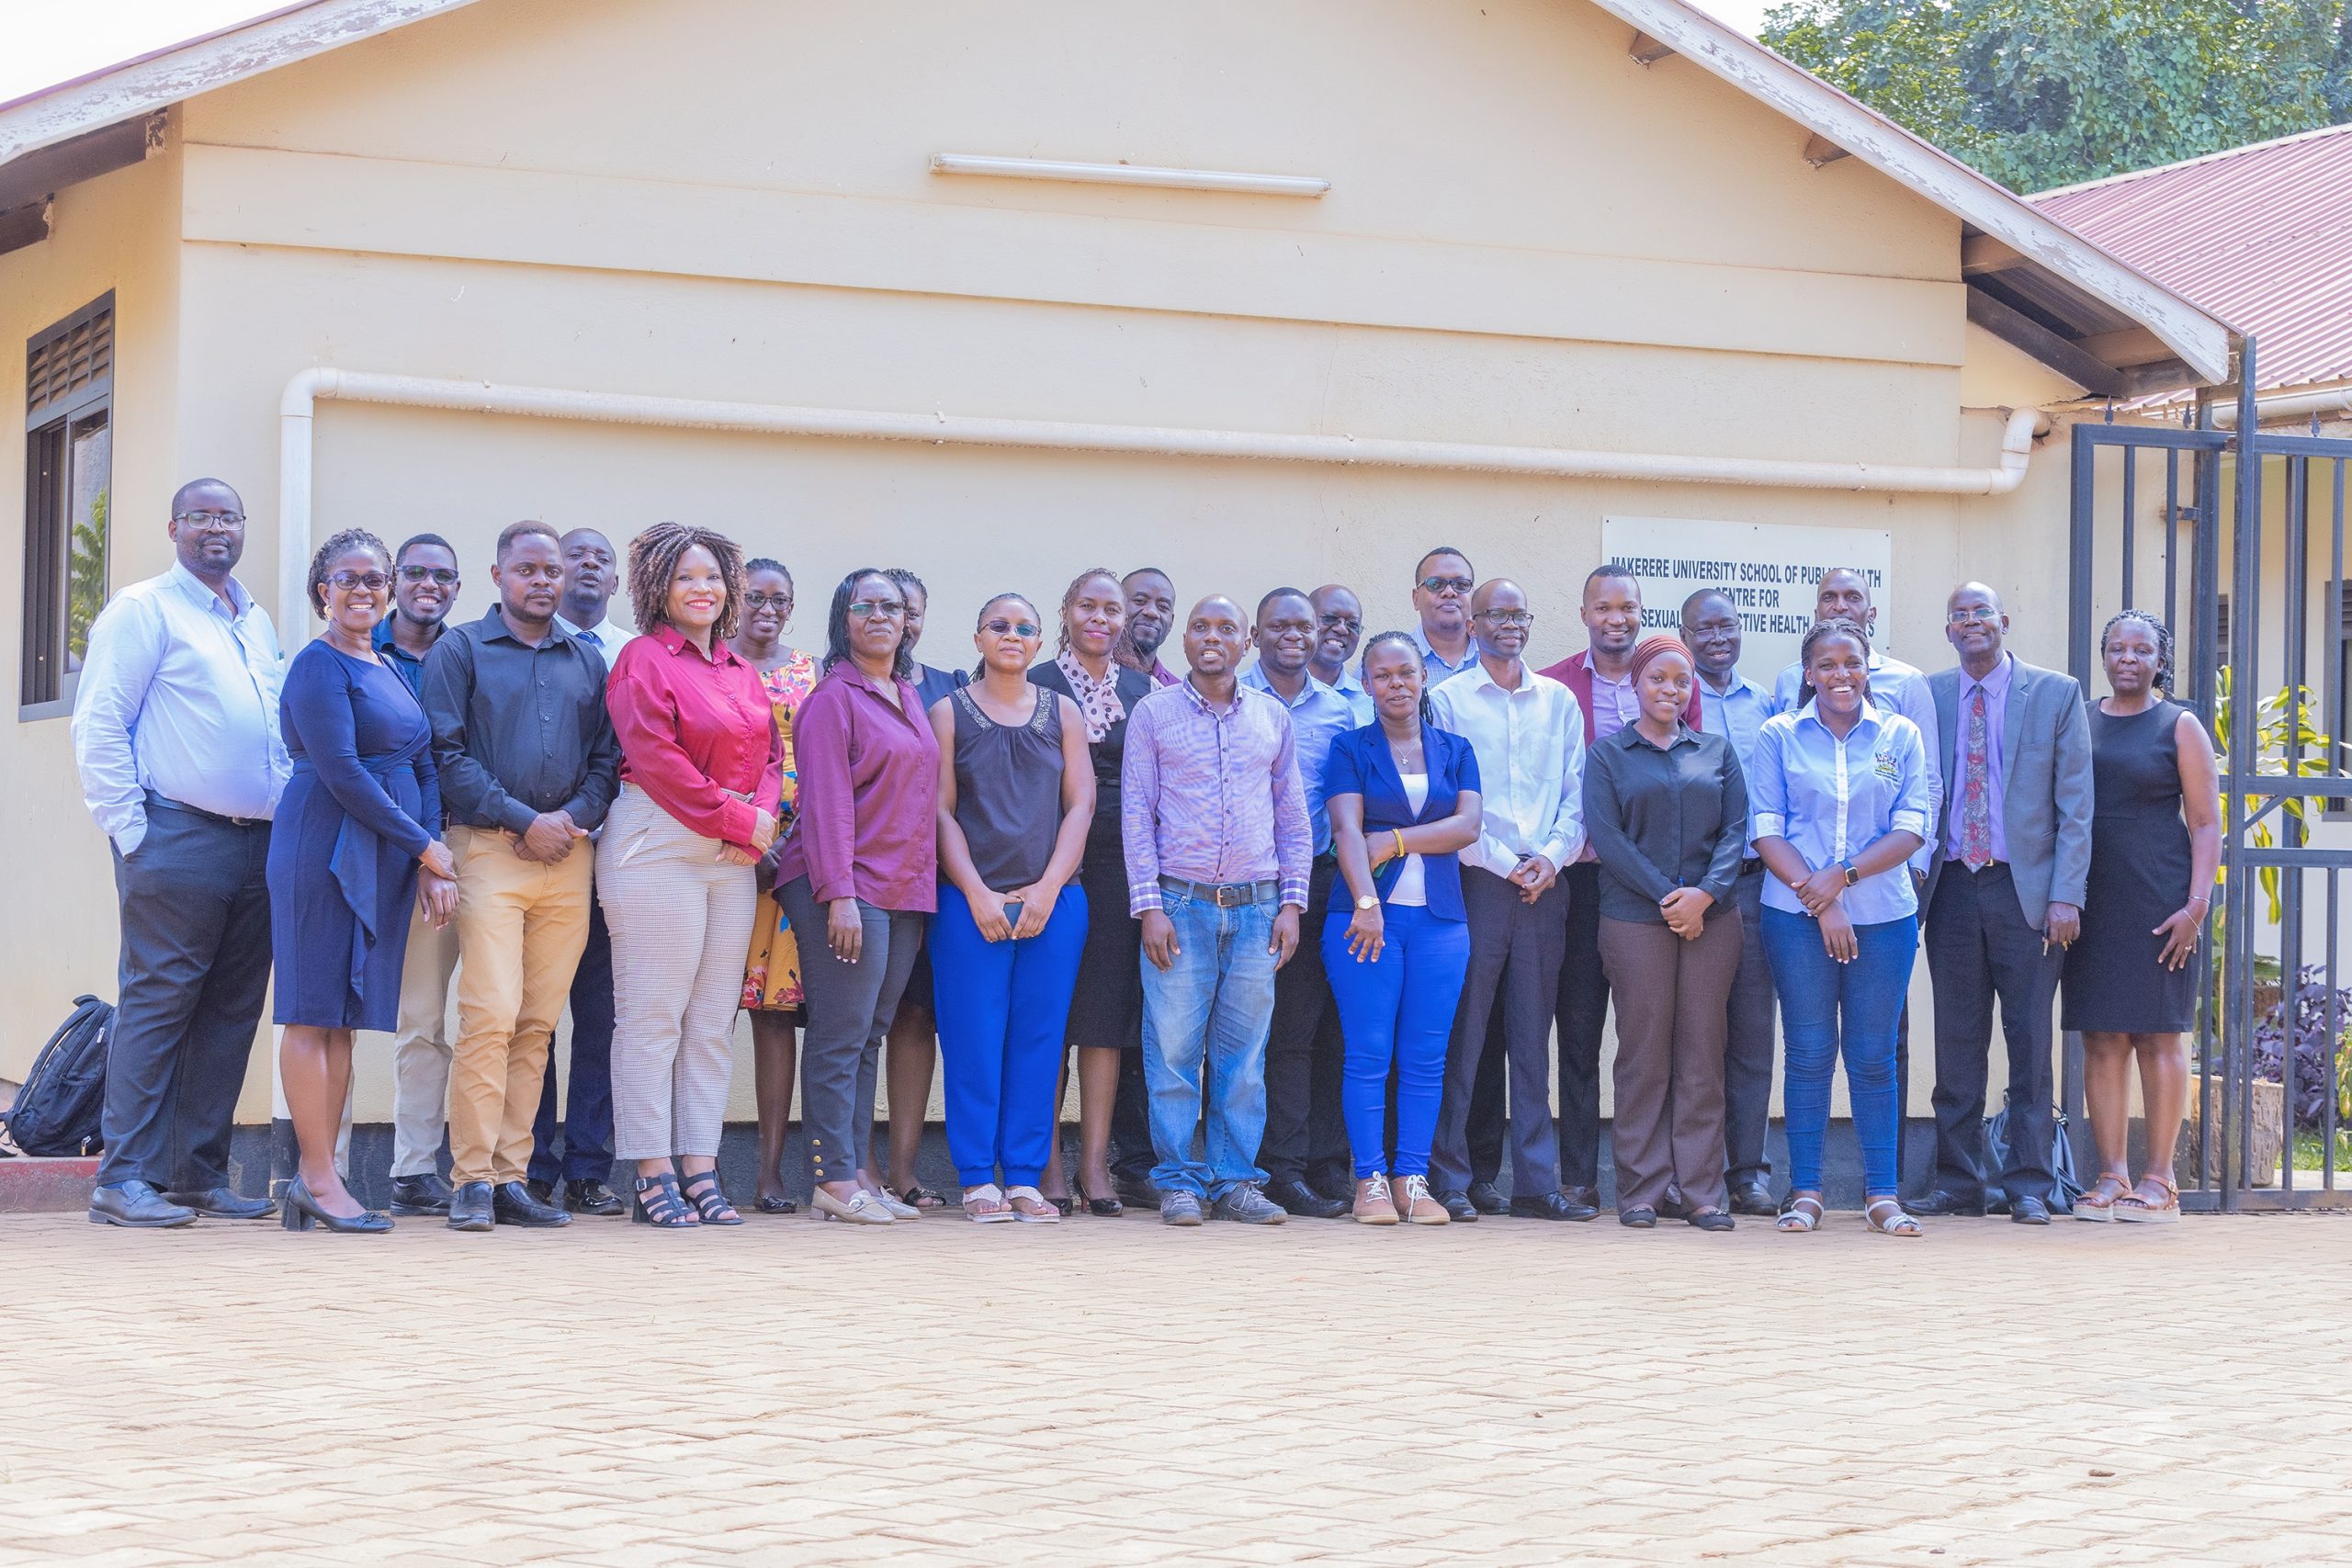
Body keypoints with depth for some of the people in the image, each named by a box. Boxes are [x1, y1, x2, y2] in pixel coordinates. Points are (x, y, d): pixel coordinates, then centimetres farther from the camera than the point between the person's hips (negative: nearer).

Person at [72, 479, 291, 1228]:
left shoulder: (258, 623, 20)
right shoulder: (145, 609, -1)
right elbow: (98, 722, -7)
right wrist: (128, 826, -12)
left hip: (258, 845, 7)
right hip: (178, 839, -7)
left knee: (232, 1011, 6)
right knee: (157, 1001, -8)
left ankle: (199, 1172, 12)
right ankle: (125, 1176, -7)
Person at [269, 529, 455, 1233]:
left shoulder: (390, 671, 18)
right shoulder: (320, 665, -6)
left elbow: (423, 768, 14)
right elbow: (340, 771, -14)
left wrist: (430, 861, -1)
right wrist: (424, 845, -11)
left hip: (387, 855, 8)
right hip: (326, 848, -8)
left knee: (346, 1015, 7)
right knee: (315, 1011, -5)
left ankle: (318, 1175, 10)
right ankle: (320, 1180, -4)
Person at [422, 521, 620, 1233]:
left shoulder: (587, 661, 19)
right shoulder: (459, 651, 6)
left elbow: (607, 758, 15)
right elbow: (449, 754, -3)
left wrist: (575, 815, -5)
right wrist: (522, 821, -10)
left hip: (568, 857, 4)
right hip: (490, 850, -4)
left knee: (538, 1024, 2)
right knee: (490, 1016, -13)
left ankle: (513, 1178, 5)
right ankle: (473, 1181, -10)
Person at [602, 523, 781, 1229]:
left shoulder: (741, 672, 19)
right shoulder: (643, 659, -3)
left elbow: (771, 755, 17)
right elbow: (656, 759, -12)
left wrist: (762, 817, -3)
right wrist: (739, 818, -11)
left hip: (732, 855, 7)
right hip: (659, 846, -7)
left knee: (714, 1020, 6)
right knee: (652, 1016, -5)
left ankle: (700, 1169, 8)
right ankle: (651, 1175, -3)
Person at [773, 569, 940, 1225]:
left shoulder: (909, 697, 18)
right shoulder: (834, 696, -5)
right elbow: (827, 800, -12)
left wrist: (924, 887, 14)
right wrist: (839, 894, -19)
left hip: (904, 892, 7)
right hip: (847, 890, -7)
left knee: (870, 1037, 7)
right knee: (840, 1036, -7)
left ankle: (860, 1173, 9)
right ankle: (834, 1180, -6)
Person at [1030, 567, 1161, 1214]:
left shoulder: (1140, 687, 13)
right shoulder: (1039, 684, 2)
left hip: (1120, 862, 3)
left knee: (1109, 1010, 0)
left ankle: (1096, 1163, 3)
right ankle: (1046, 1164, 2)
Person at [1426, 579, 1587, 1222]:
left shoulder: (1559, 701, 14)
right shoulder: (1448, 699, 3)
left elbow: (1576, 792, 11)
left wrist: (1552, 856, -5)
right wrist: (1504, 864, -8)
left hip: (1545, 885, 3)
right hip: (1475, 881, -3)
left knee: (1533, 1037, 5)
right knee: (1462, 1034, -5)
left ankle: (1536, 1181, 7)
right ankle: (1449, 1178, 0)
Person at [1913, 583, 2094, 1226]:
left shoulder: (2057, 694, 2)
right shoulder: (1927, 696, 8)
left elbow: (2075, 804, -1)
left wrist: (2065, 895, -9)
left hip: (2026, 887, -2)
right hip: (1952, 887, 2)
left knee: (2030, 1043, 1)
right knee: (1957, 1042, 5)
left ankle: (2029, 1186, 7)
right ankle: (1957, 1182, 11)